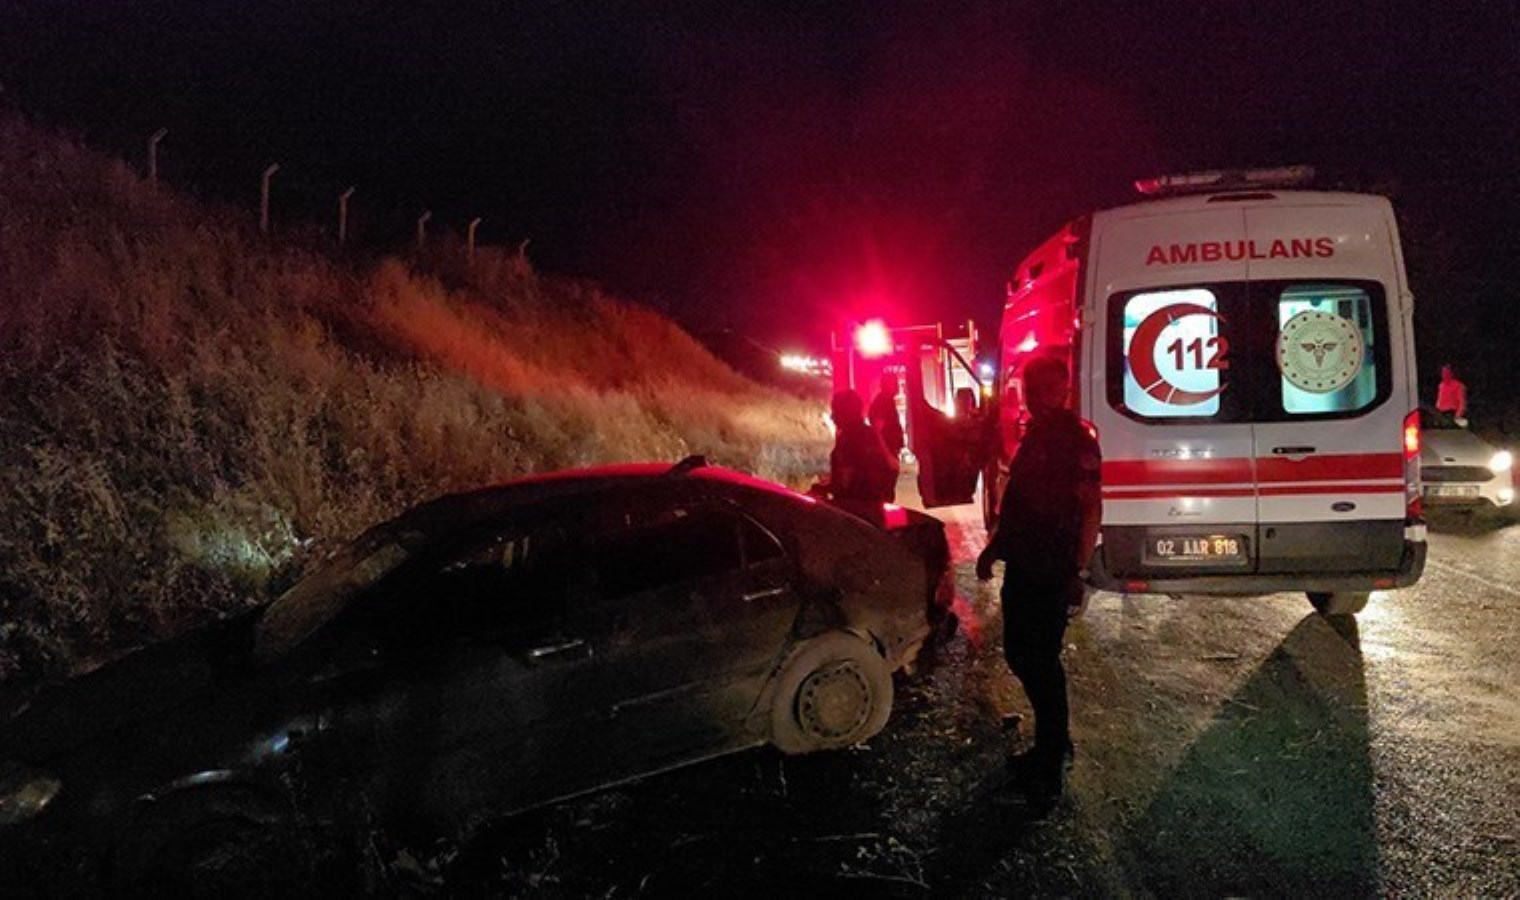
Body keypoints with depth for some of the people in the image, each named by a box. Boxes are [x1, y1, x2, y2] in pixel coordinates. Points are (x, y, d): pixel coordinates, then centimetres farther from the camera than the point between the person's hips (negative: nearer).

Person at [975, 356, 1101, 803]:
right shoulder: (1035, 435, 14)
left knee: (1041, 661, -3)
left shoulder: (1077, 438, -14)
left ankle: (1049, 769, 9)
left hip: (1052, 572, -9)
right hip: (1023, 565, 9)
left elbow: (1091, 509, -18)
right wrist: (994, 548, 22)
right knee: (1019, 654, 16)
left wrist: (1077, 570, -23)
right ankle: (1054, 742, 32)